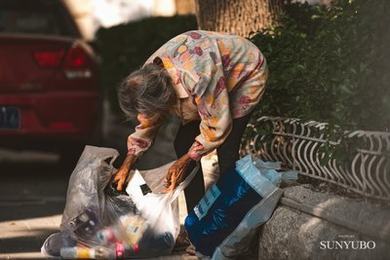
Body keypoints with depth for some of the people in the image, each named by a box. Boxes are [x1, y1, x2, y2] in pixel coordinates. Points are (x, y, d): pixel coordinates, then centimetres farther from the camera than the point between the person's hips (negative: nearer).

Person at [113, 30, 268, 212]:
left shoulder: (199, 79, -44)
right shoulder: (149, 76, -20)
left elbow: (217, 127, -29)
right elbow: (147, 124, 0)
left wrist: (186, 160, -20)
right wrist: (127, 164, -2)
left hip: (246, 73, -7)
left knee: (226, 152, -15)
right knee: (183, 143, -1)